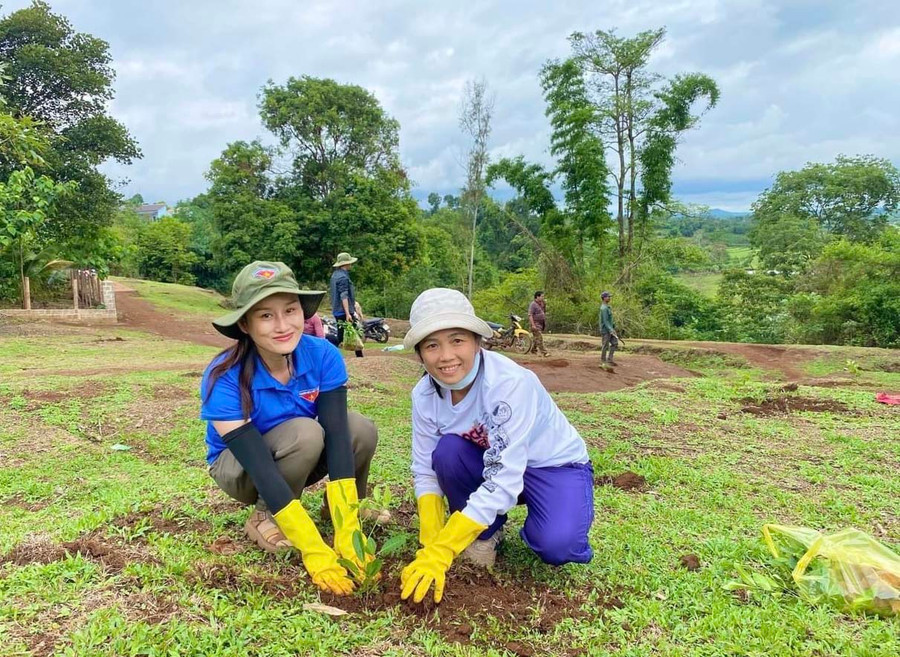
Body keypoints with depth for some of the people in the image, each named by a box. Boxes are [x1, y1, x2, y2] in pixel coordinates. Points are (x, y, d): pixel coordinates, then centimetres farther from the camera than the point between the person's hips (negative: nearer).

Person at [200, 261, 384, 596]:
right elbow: (260, 467, -35)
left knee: (362, 430, -27)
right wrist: (315, 551, -39)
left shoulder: (323, 355, -23)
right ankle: (264, 517, -8)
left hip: (302, 462, 3)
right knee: (305, 433, -35)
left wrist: (346, 533, -36)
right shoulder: (224, 379, -31)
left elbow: (337, 438, -29)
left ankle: (342, 505, 1)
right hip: (239, 467, -3)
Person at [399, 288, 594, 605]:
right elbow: (425, 470, -10)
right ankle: (483, 535, 0)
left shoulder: (511, 383, -35)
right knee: (448, 451, -26)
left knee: (556, 546, -31)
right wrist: (430, 548, -21)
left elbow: (503, 480, -37)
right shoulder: (424, 394, -17)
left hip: (556, 464, -4)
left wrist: (440, 553, -37)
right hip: (489, 462, 5)